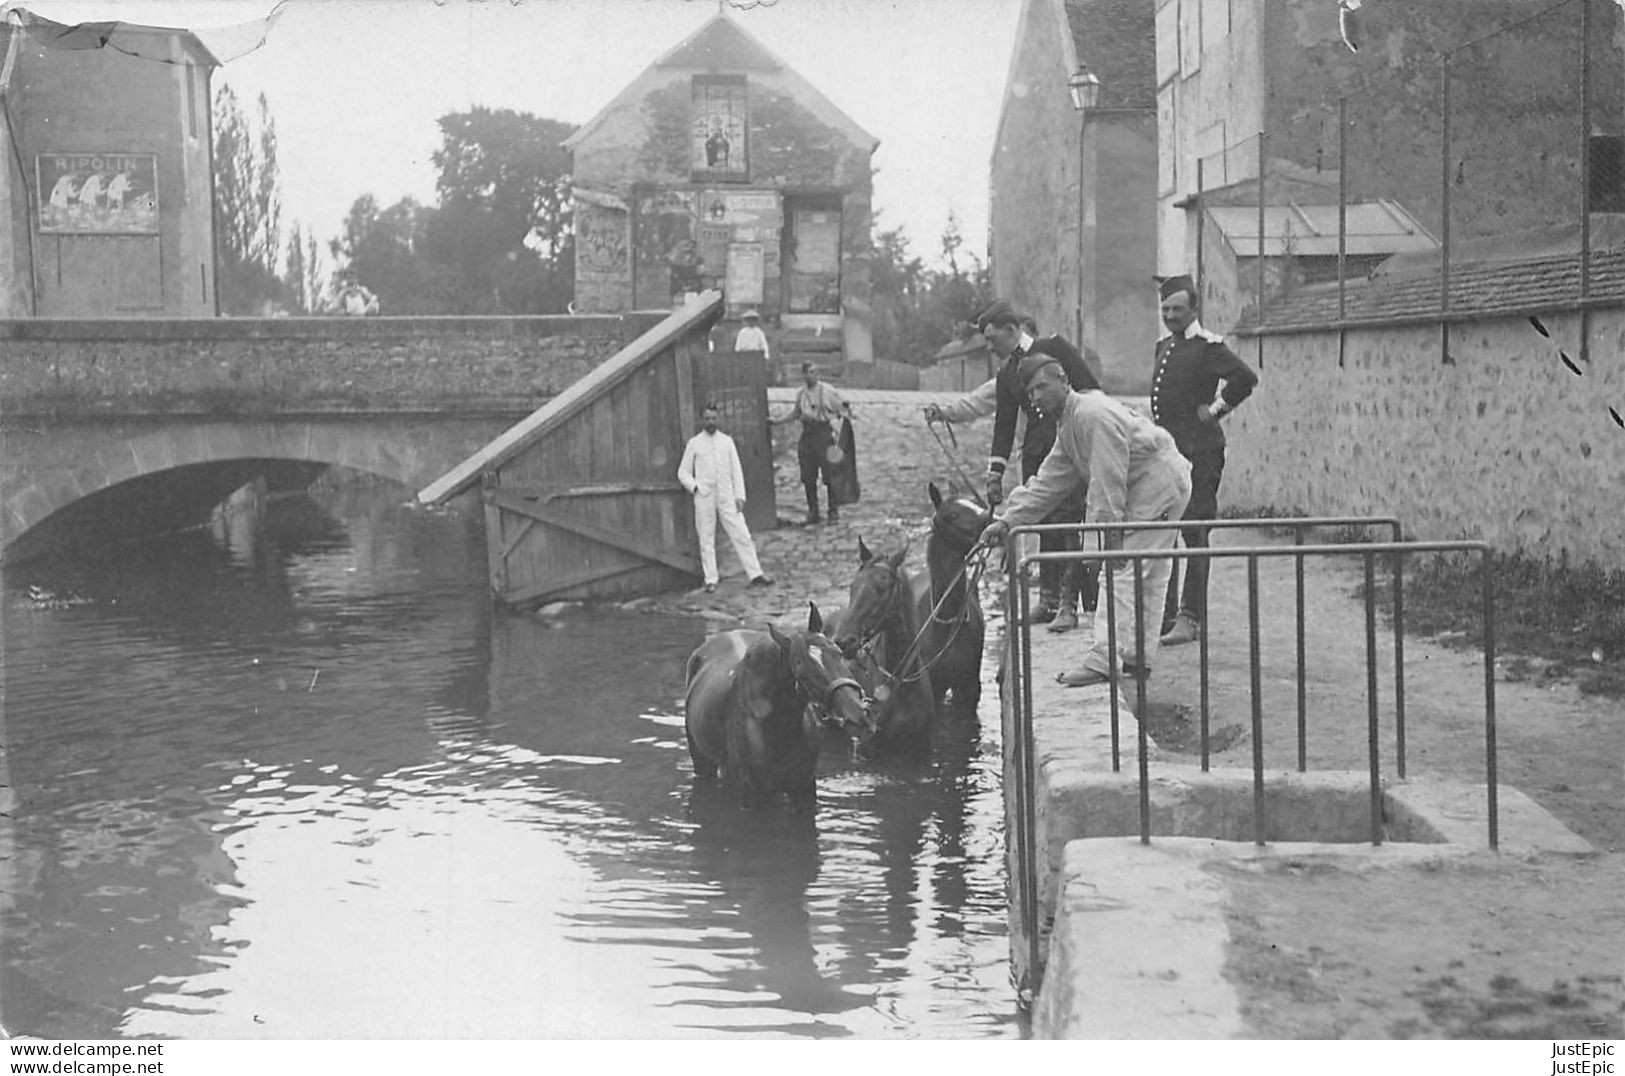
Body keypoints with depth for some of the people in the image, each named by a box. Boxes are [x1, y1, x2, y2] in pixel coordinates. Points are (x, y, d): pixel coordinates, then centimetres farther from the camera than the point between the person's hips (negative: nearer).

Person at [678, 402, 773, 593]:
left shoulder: (727, 441, 9)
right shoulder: (694, 444, 5)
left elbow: (736, 470, 9)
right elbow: (683, 472, 9)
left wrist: (740, 496, 1)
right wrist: (695, 487, -7)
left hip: (726, 496, 1)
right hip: (704, 497, -1)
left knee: (741, 535, -3)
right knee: (706, 540, 1)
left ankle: (755, 574, 0)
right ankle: (710, 580, 7)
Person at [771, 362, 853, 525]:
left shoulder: (827, 391, -3)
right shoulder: (800, 393, 10)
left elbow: (842, 408, 2)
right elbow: (795, 413, 25)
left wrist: (846, 411, -20)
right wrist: (777, 421, 24)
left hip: (824, 433, -4)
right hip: (807, 434, 4)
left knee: (829, 475, -4)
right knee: (808, 478, 5)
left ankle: (834, 512, 7)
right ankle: (812, 512, 17)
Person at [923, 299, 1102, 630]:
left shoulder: (1054, 348, -1)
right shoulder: (1007, 374, 15)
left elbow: (1090, 389, -4)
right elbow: (1004, 425, 17)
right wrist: (995, 471, 13)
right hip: (1034, 454, 6)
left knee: (1067, 522, -10)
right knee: (1045, 527, 5)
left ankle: (1068, 605, -10)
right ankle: (1048, 600, 11)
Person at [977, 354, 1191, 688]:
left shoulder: (1093, 414, -20)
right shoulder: (1067, 426, 13)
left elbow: (1108, 479, -24)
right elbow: (1049, 483, 14)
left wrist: (1109, 525, -24)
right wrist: (1007, 521, 6)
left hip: (1158, 487, -11)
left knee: (1122, 571, -14)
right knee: (1147, 578, 14)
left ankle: (1102, 661, -18)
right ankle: (1139, 658, 22)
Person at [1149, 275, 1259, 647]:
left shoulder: (1207, 346, -10)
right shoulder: (1164, 346, 15)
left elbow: (1245, 377, -22)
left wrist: (1216, 408, -14)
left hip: (1199, 452, -8)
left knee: (1194, 535, -6)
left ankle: (1189, 619, -5)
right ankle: (1163, 615, 16)